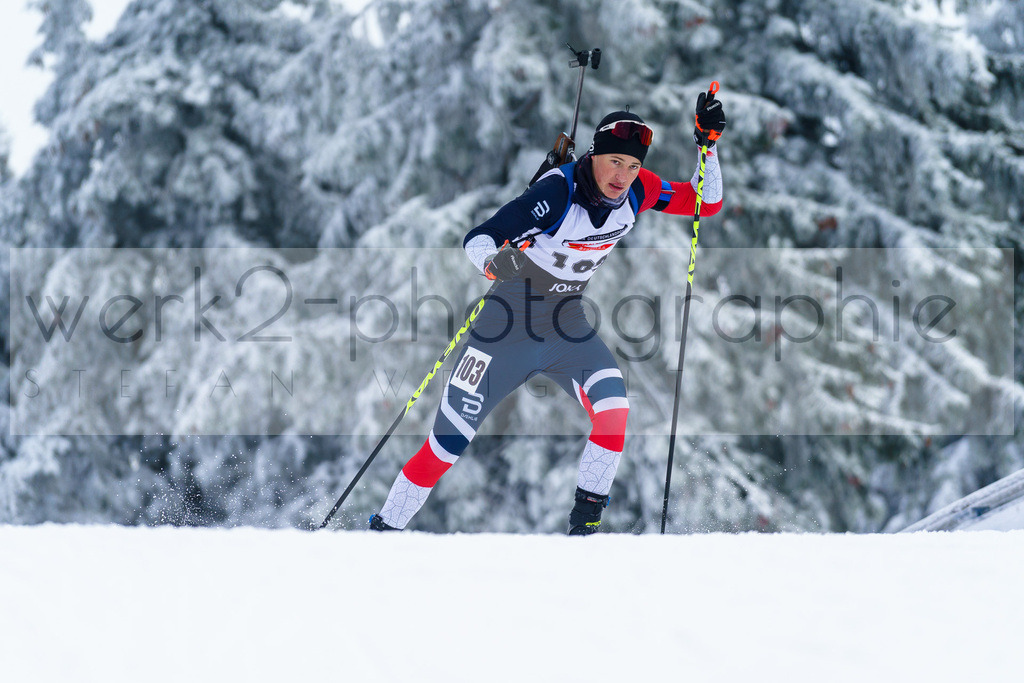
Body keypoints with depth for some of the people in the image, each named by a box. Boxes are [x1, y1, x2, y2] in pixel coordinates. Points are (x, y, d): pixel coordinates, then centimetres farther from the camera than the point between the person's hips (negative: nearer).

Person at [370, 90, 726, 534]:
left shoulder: (638, 191, -9)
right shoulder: (558, 192, -26)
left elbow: (708, 203, 0)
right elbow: (476, 240, -27)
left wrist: (708, 144, -14)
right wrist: (494, 261, -49)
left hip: (567, 327, 4)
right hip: (509, 325, -4)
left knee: (613, 408, -23)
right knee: (448, 441, -1)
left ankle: (586, 523, -10)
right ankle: (386, 525, 16)